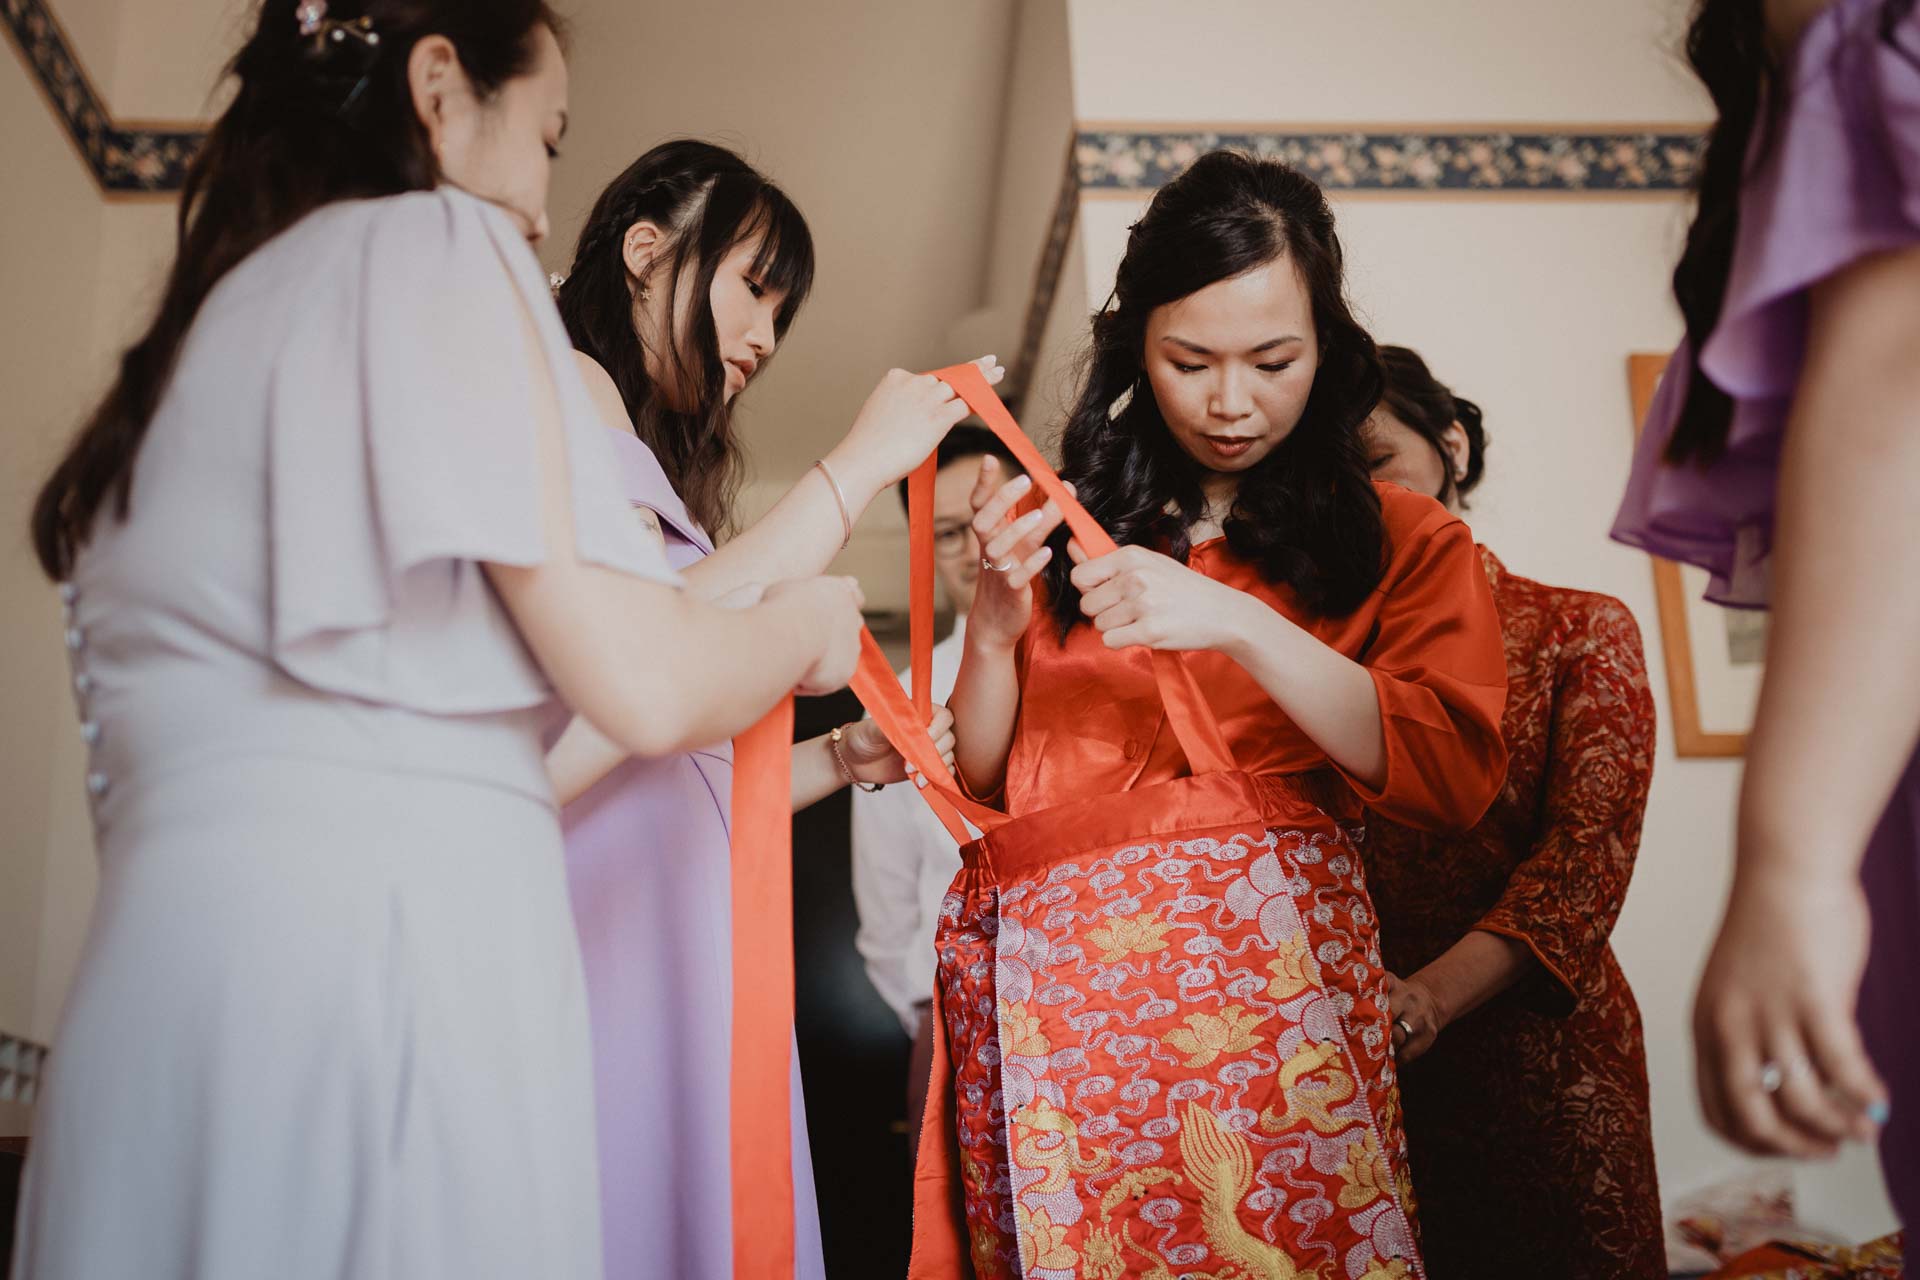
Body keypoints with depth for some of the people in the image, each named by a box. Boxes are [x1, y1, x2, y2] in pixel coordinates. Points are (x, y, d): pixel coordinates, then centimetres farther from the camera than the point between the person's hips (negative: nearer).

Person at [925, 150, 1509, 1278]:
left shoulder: (1401, 539, 10)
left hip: (1263, 961, -2)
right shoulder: (1070, 530, 17)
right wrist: (996, 622, -3)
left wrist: (1237, 624, -14)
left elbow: (1456, 771, -6)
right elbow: (974, 783, 15)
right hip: (1047, 974, 2)